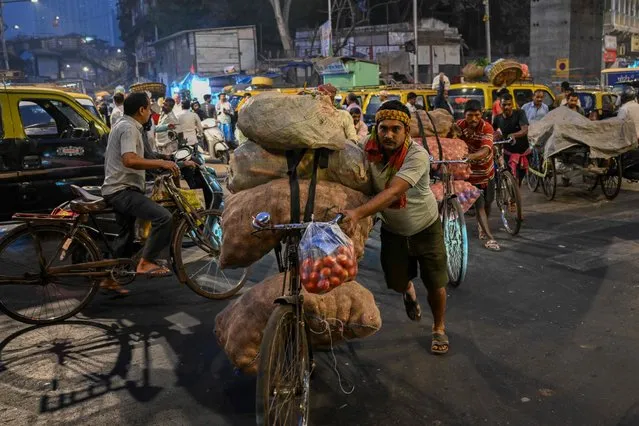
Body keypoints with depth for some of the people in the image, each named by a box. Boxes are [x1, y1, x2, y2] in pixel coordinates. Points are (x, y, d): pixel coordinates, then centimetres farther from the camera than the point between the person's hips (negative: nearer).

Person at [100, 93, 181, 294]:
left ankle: (110, 279, 30)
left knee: (126, 236, 20)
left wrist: (157, 164, 32)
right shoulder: (129, 128, -15)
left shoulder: (124, 125, 19)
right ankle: (146, 263, -17)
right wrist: (161, 163, -25)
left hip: (120, 189, 11)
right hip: (122, 190, -11)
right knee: (164, 217, -25)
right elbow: (130, 160, -30)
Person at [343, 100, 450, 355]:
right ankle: (409, 291, 50)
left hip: (425, 228, -3)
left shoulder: (417, 155, -33)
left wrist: (358, 213, -55)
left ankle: (439, 329, 33)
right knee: (397, 282, 10)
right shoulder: (369, 151, -18)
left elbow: (392, 192, -44)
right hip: (392, 230, 3)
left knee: (435, 284, 4)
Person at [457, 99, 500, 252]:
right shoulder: (459, 125, -18)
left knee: (488, 202, 17)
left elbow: (486, 150, -38)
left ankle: (482, 228, 42)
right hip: (471, 172, -2)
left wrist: (469, 156, -56)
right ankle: (489, 238, -5)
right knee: (479, 205, -7)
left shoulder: (486, 127, -23)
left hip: (488, 170, 2)